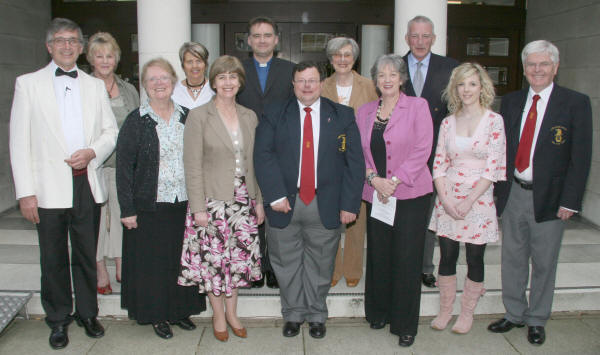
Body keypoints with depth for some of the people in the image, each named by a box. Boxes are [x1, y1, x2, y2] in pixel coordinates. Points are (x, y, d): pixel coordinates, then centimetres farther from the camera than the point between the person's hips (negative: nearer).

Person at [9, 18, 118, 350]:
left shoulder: (95, 85, 11)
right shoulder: (28, 83, 2)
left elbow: (111, 131, 13)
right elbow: (19, 141, -2)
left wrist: (93, 151, -9)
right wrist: (26, 192, -8)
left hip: (87, 184, 2)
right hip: (50, 188, -2)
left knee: (86, 255, 13)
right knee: (54, 259, 8)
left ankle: (88, 313, 30)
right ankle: (58, 320, 25)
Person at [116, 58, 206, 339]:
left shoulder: (186, 117, 6)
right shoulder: (136, 121, -5)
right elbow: (124, 167, -6)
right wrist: (127, 209, -11)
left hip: (183, 204, 3)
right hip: (150, 207, -3)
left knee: (182, 259, 12)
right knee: (152, 261, 6)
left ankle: (180, 310, 29)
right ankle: (157, 316, 23)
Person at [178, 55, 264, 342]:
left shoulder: (249, 117, 8)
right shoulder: (198, 116, -6)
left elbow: (254, 163, 11)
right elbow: (192, 166, -8)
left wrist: (259, 200, 9)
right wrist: (198, 208, -13)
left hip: (243, 200, 4)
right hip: (212, 200, -4)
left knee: (239, 256, 10)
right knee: (213, 259, 4)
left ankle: (232, 312, 28)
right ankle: (218, 315, 24)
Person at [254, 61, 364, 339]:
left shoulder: (342, 116, 5)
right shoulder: (274, 115, 5)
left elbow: (354, 162, 1)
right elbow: (263, 156, -4)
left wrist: (350, 203, -6)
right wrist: (275, 195, -14)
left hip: (326, 206, 0)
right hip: (285, 204, 0)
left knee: (320, 265, 11)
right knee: (287, 264, 10)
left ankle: (317, 315, 30)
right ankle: (293, 314, 29)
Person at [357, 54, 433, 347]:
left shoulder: (418, 106, -1)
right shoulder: (364, 112, 11)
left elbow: (421, 150, -8)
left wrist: (395, 181, -15)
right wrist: (373, 178, -8)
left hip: (410, 194, -3)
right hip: (375, 195, 4)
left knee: (407, 259, 0)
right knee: (378, 256, 10)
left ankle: (405, 324, 14)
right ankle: (378, 313, 29)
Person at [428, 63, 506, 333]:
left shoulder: (494, 121, -3)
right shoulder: (448, 122, 7)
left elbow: (493, 166, -9)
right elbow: (439, 163, 5)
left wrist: (468, 201, -14)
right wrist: (445, 199, -8)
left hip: (479, 200, -2)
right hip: (447, 199, 3)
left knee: (475, 259, 6)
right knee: (447, 256, 7)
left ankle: (467, 313, 22)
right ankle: (445, 311, 22)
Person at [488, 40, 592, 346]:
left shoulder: (575, 103, -5)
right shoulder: (511, 101, 7)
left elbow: (581, 157, -8)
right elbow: (501, 148, 9)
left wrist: (569, 202, -12)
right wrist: (498, 189, 3)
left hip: (548, 197, -3)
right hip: (513, 193, 4)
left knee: (544, 263, 10)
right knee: (512, 259, 13)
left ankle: (536, 320, 28)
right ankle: (514, 314, 31)